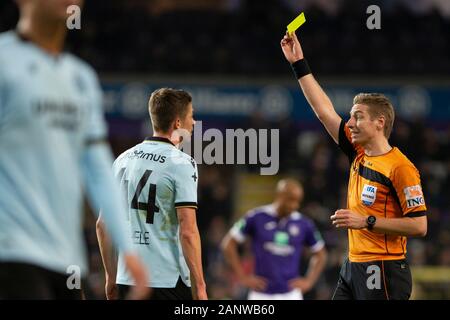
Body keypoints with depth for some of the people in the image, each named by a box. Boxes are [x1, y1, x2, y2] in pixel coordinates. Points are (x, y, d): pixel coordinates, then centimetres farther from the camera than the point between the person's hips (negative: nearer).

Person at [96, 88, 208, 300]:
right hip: (168, 281, -7)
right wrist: (199, 287, -13)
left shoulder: (123, 160, 11)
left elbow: (103, 225, 13)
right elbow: (187, 232, -16)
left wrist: (111, 277, 20)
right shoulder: (181, 163, -9)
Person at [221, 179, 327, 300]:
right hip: (261, 294, -1)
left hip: (290, 294, 1)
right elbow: (229, 244, 3)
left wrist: (309, 281, 8)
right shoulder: (257, 217, -3)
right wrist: (243, 277, 0)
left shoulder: (303, 224, 3)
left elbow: (320, 254, 19)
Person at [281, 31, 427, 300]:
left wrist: (367, 221, -17)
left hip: (383, 271, -8)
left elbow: (419, 225, -15)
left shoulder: (400, 167, -12)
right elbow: (325, 111, 17)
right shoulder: (358, 154, 11)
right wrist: (299, 64, 17)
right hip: (353, 266, 8)